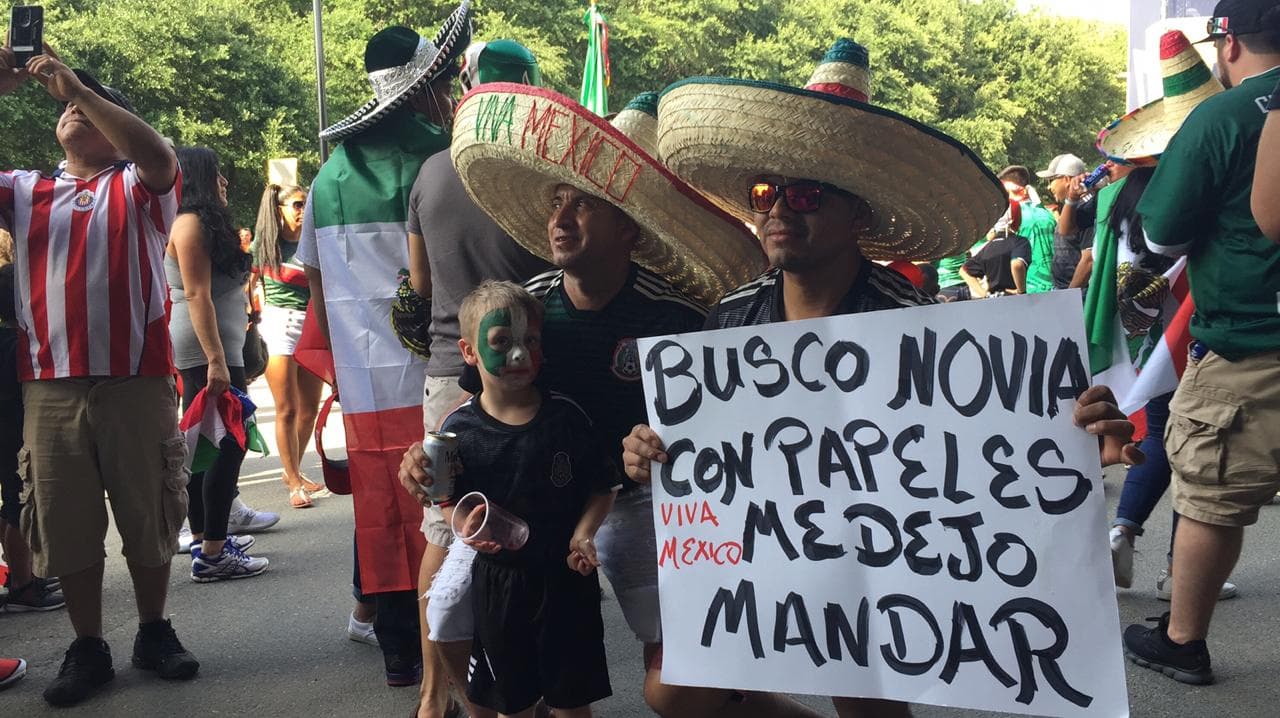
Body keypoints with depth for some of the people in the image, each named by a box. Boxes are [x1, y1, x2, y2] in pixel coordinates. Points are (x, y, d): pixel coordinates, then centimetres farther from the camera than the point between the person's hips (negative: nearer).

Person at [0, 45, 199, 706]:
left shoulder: (138, 188, 5)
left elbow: (159, 156, -17)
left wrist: (78, 86, -18)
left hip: (137, 383, -2)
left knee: (148, 514, 10)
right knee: (66, 523, 9)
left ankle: (154, 633, 27)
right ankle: (87, 648, 23)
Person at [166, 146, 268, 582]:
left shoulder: (199, 222, 19)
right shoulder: (192, 224, -11)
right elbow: (197, 294, -19)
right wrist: (216, 360, -24)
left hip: (202, 351, 11)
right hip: (207, 349, -11)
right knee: (227, 445, -10)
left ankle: (204, 539, 23)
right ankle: (212, 554, -8)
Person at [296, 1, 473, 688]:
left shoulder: (330, 175, 11)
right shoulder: (435, 163, -9)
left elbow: (317, 280, 17)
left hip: (362, 383, 6)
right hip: (429, 378, -5)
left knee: (380, 511, 11)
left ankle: (399, 648, 21)